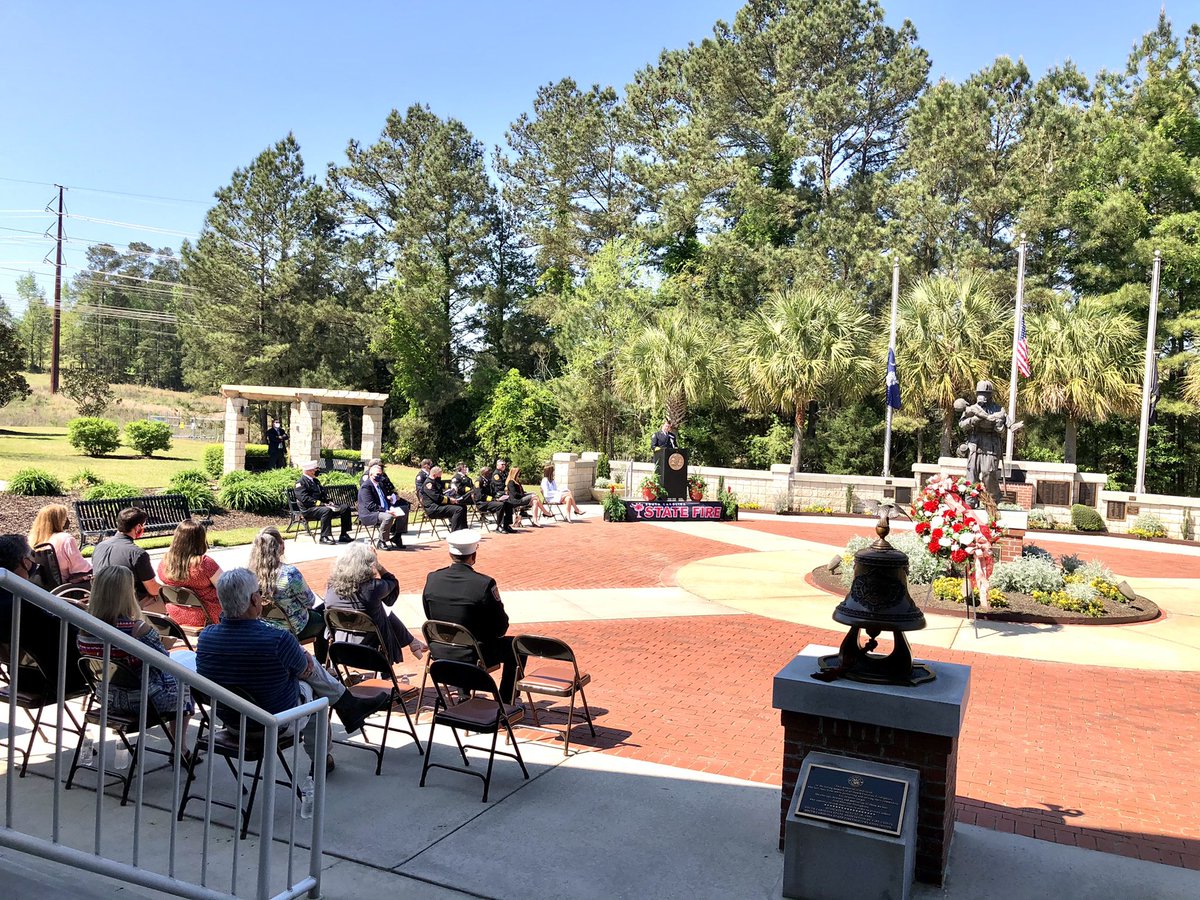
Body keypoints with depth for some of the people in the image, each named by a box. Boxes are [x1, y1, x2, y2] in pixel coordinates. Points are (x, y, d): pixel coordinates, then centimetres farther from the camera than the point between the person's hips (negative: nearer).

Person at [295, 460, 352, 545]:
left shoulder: (315, 481, 24)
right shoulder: (301, 482, -4)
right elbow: (305, 499, -18)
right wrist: (320, 503, -23)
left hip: (321, 506, 9)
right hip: (309, 509, -9)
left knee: (345, 508, -4)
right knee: (326, 510, -39)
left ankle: (344, 536, -2)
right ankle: (324, 537, -31)